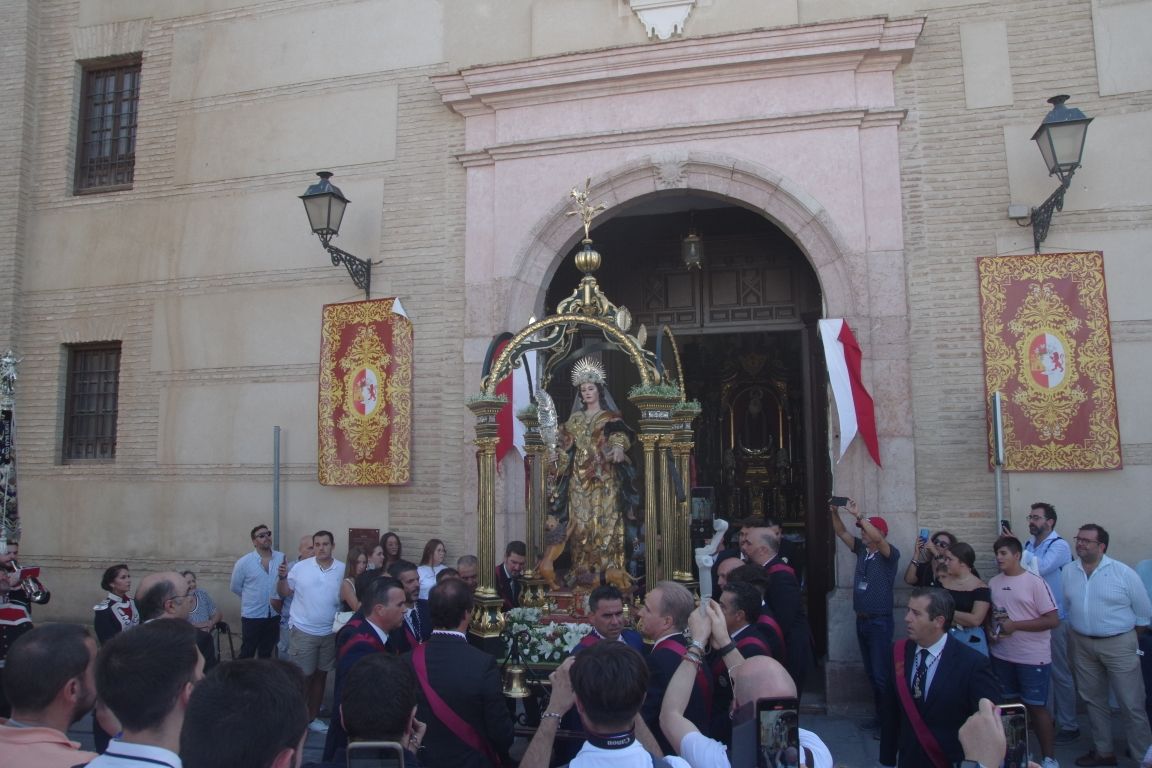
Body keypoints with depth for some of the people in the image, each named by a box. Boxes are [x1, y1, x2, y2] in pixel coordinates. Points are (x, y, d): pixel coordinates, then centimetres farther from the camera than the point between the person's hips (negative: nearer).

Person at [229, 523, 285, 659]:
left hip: (274, 615, 3)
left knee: (266, 653, 17)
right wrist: (251, 598, 6)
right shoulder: (244, 562, -11)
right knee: (247, 654, 9)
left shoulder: (282, 558, -5)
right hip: (252, 616, -2)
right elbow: (234, 587, 2)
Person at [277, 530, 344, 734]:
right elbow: (284, 592, 1)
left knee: (320, 675, 15)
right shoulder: (300, 567, -7)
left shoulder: (343, 570, -4)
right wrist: (282, 577, -17)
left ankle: (313, 717, 29)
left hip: (330, 632, 3)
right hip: (302, 631, -2)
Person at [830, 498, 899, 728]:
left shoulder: (890, 554, -12)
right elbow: (841, 533, 7)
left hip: (880, 622, -7)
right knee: (871, 673, 15)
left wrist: (858, 514, -33)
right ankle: (880, 715, 25)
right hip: (861, 620, 7)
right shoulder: (862, 549, 6)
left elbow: (878, 539, -32)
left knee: (882, 674, -3)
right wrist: (834, 512, -9)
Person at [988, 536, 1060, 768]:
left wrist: (1015, 625, -18)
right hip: (1002, 656, 5)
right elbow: (988, 614, 15)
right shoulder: (993, 583, 4)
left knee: (1036, 707, 4)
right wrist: (990, 632, -5)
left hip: (1033, 658, -5)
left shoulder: (1034, 582, -12)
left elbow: (1053, 619, -14)